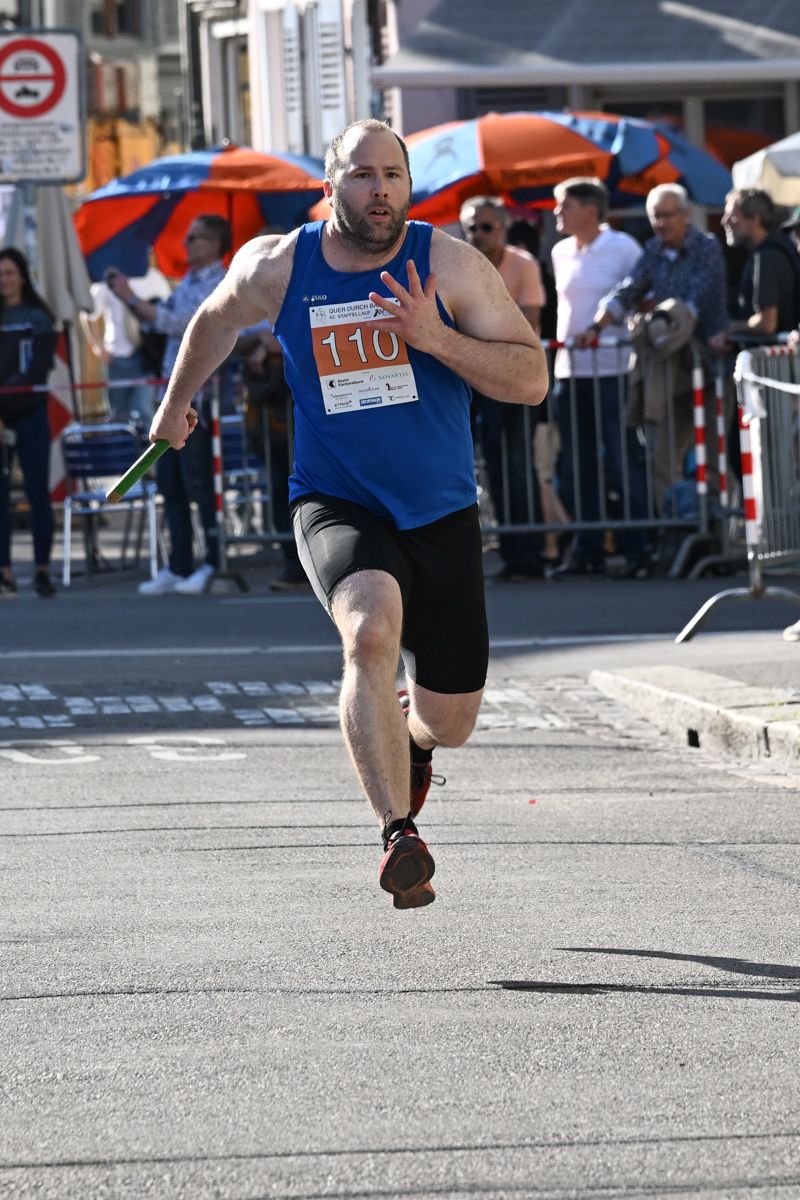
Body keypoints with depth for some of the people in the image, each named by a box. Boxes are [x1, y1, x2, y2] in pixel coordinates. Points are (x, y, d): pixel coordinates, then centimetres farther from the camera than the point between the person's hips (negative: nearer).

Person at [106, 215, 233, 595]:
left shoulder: (219, 286, -11)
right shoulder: (188, 282, 17)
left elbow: (177, 323, -19)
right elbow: (154, 318, 22)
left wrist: (131, 297, -13)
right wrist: (128, 296, 7)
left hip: (199, 390, -9)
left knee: (198, 479, -7)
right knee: (169, 480, 10)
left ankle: (215, 564, -2)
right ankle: (178, 567, 14)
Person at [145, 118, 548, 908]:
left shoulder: (450, 264, -8)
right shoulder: (276, 267, -4)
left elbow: (532, 380, -11)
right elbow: (216, 320, 19)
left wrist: (434, 338, -24)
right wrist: (177, 402, 32)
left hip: (440, 515, 1)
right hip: (335, 506, -1)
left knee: (449, 721, 9)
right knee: (371, 632, -34)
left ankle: (407, 738, 50)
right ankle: (398, 837, -39)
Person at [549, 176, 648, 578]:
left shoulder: (623, 248, -4)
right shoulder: (561, 253, 13)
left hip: (611, 369, -6)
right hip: (569, 370, 6)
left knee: (624, 462, -6)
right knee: (575, 468, 7)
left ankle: (636, 549, -3)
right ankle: (586, 549, 13)